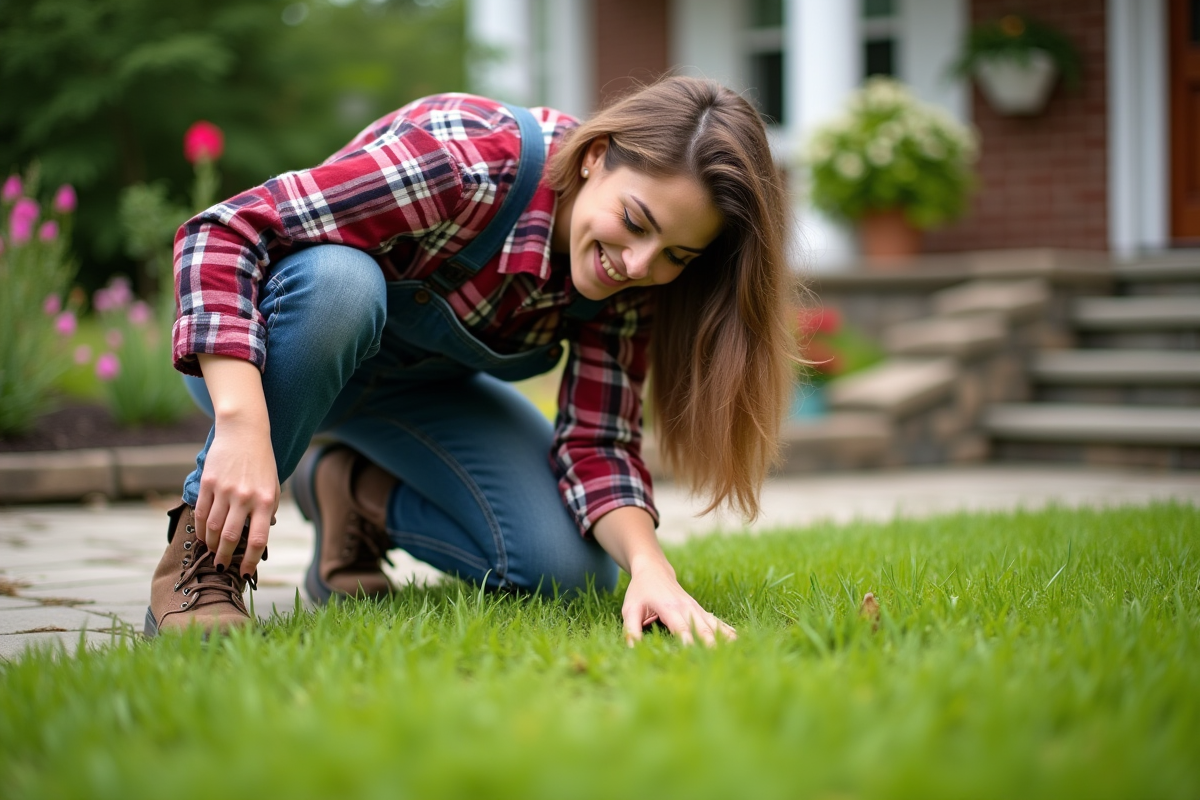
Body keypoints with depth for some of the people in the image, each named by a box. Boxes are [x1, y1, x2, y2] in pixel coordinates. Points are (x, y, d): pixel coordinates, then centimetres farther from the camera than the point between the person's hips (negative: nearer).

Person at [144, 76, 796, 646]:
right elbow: (222, 234, -39)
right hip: (257, 356, -5)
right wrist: (244, 431, -50)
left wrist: (650, 567, -35)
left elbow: (595, 443, -15)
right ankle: (204, 555, -23)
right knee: (339, 276, -41)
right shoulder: (468, 161, -37)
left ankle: (357, 492, 11)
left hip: (415, 385, 5)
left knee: (572, 568, -14)